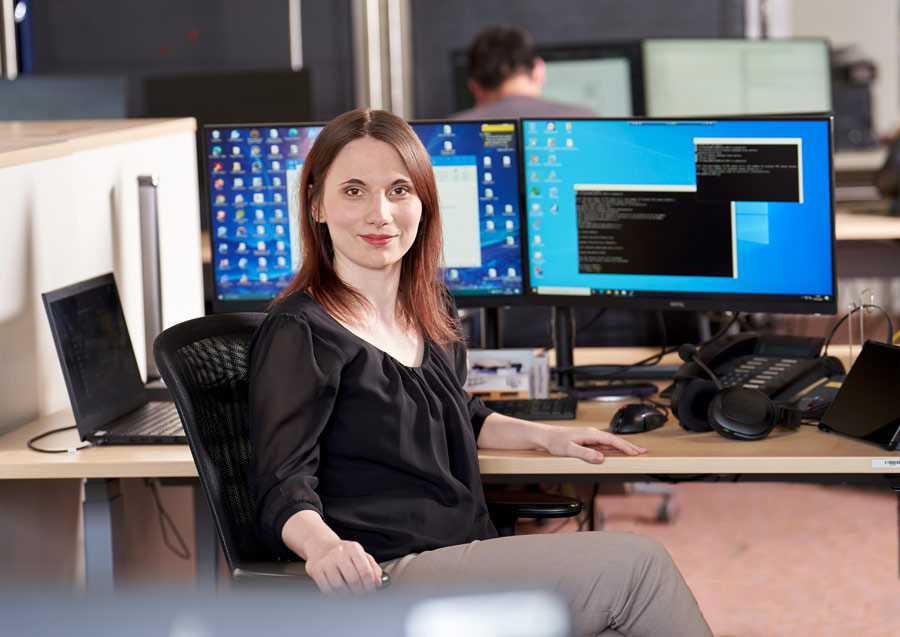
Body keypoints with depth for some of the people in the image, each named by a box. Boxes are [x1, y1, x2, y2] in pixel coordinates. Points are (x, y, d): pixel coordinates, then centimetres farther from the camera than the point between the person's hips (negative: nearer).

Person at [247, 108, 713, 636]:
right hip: (384, 581, -8)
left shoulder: (432, 308, 15)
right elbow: (283, 488, -16)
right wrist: (322, 545, -37)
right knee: (636, 565, -18)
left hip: (467, 561, 8)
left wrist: (546, 436, 23)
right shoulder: (300, 334, -9)